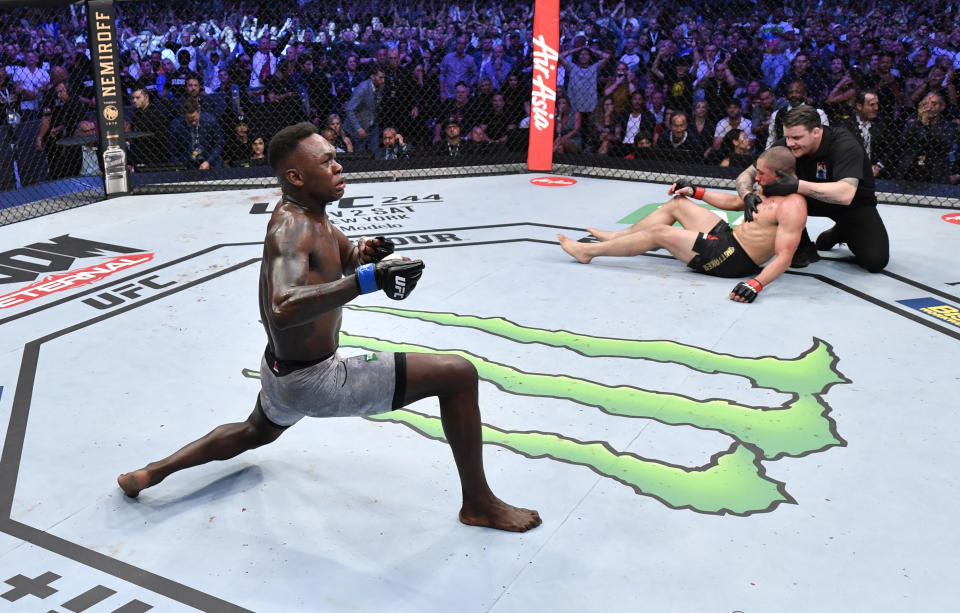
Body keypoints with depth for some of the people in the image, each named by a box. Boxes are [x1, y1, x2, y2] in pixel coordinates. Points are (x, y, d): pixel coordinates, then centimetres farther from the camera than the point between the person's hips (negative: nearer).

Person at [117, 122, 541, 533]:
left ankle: (151, 472, 45)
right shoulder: (291, 227, -23)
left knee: (255, 433, 43)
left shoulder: (311, 216, 6)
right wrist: (369, 278, -46)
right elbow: (284, 309, -41)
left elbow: (345, 259, 22)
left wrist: (363, 252, -2)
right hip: (312, 382, -10)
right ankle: (479, 504, 0)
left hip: (281, 370, 10)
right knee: (458, 374, -12)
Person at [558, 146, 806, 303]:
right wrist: (695, 191, 19)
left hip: (735, 259, -10)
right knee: (677, 203, 14)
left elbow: (784, 256, -29)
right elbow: (734, 202, 23)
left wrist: (756, 284, -43)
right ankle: (614, 237, 22)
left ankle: (588, 251, 4)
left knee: (659, 232, -8)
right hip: (729, 236, 10)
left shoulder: (792, 206, -21)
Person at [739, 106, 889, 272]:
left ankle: (841, 233, 9)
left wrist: (797, 185, -53)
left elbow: (846, 194, -46)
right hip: (814, 198, 4)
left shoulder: (845, 145, -32)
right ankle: (804, 248, -4)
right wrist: (748, 196, -38)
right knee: (782, 196, -26)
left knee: (875, 261, -22)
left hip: (855, 203, -3)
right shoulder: (785, 145, -19)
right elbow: (747, 174, -15)